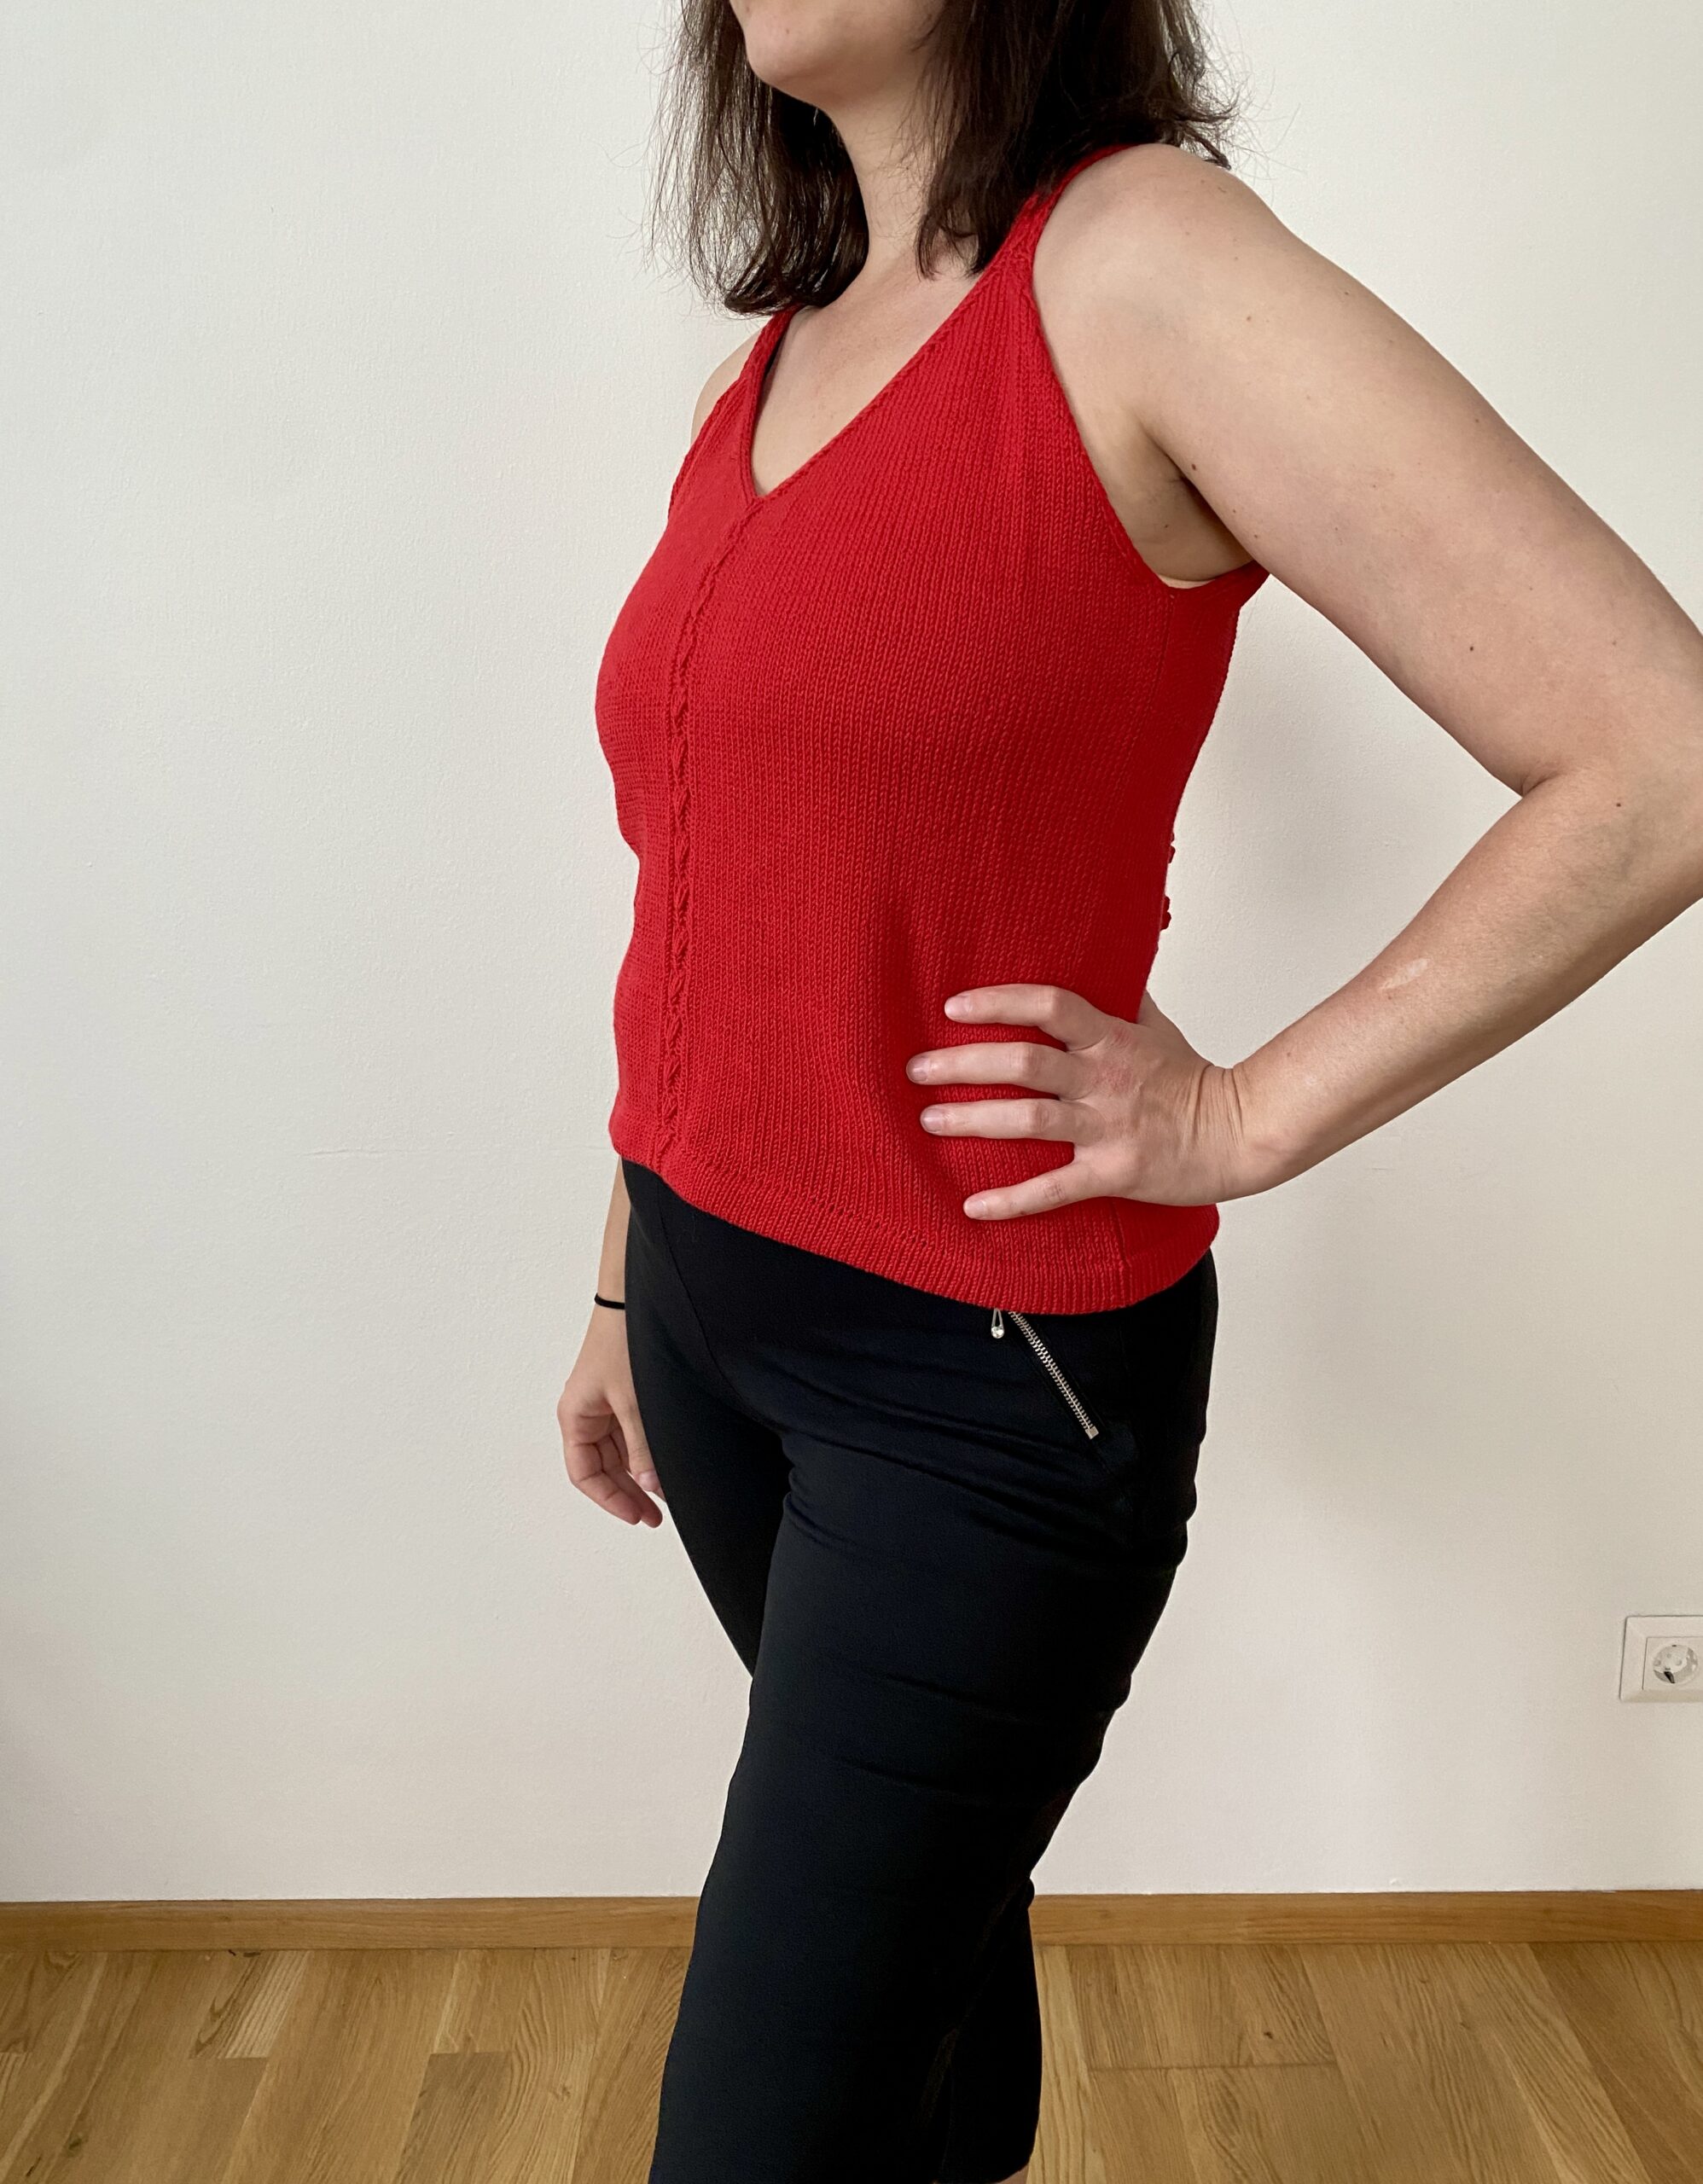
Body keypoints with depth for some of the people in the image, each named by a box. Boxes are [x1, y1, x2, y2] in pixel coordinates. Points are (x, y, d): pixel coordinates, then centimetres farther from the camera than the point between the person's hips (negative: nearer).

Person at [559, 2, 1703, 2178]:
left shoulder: (1141, 265, -14)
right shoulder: (759, 377, 8)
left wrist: (1245, 1120, -15)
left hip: (986, 1365, -7)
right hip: (720, 1309, 7)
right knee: (927, 1874, 27)